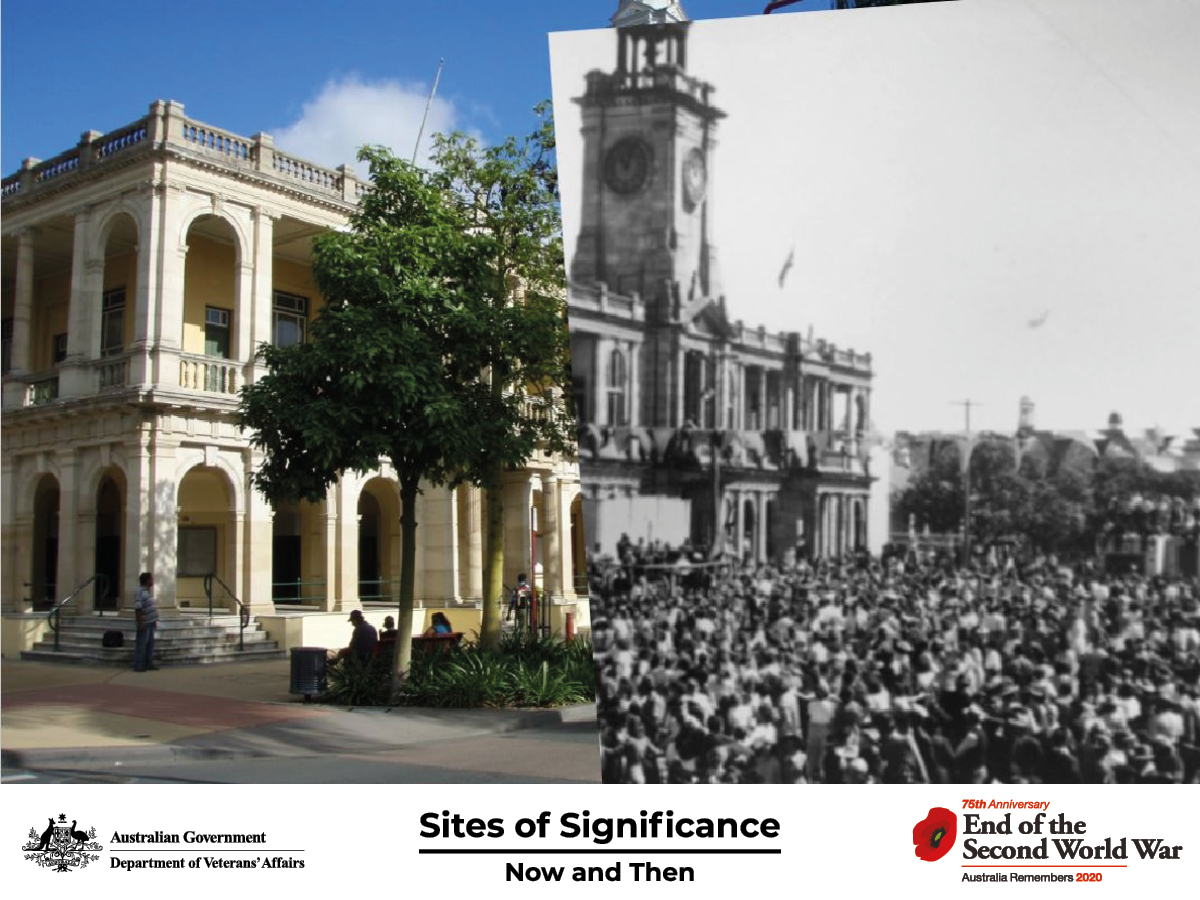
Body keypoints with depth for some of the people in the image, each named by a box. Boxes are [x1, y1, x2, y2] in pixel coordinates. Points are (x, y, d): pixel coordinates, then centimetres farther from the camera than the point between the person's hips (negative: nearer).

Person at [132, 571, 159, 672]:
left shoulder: (148, 591, 13)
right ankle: (138, 666, 2)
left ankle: (149, 664, 20)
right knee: (141, 644, -3)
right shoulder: (140, 592, -17)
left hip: (150, 623, 9)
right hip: (144, 623, -9)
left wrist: (155, 620, 19)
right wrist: (140, 623, -23)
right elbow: (138, 609, -21)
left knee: (150, 643, 13)